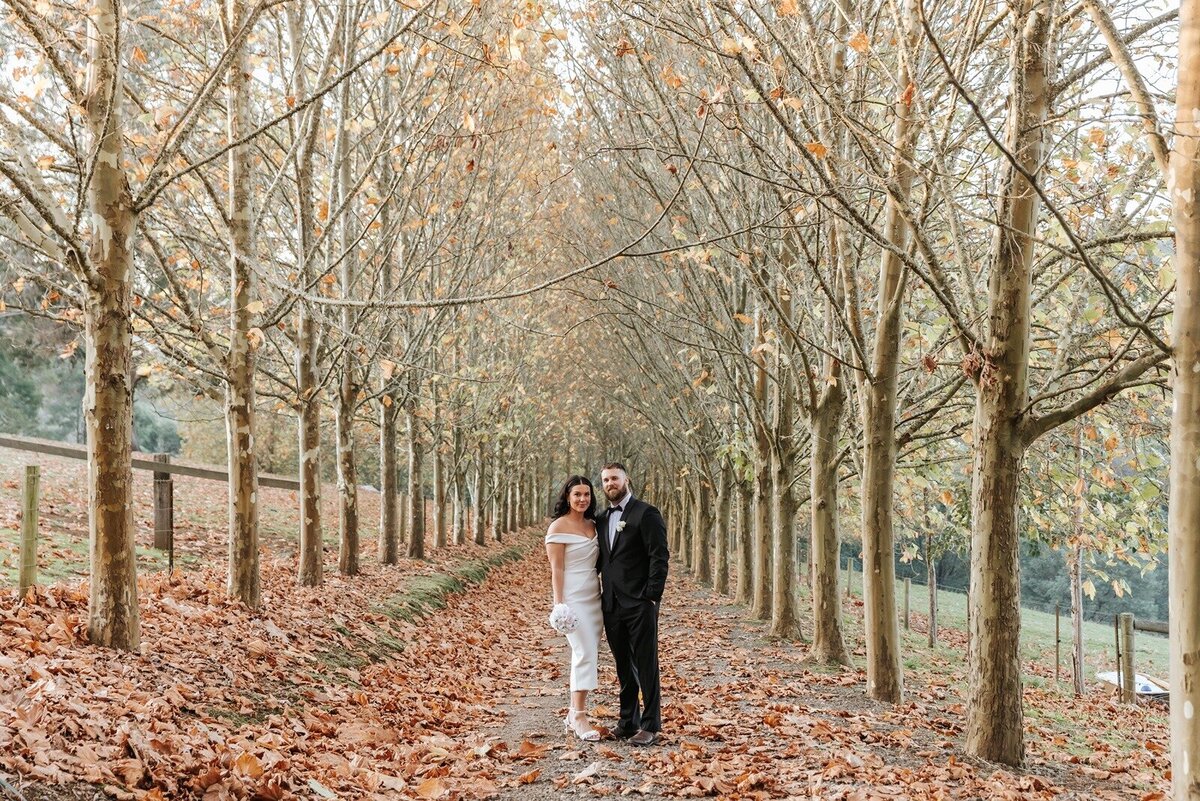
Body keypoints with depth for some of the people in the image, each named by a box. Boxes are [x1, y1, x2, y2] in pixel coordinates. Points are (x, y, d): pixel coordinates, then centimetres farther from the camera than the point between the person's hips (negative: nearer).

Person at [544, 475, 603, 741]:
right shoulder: (559, 526, -8)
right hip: (573, 597, -7)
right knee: (585, 653, -13)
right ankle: (580, 719, -9)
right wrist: (559, 603, -16)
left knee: (587, 655, 8)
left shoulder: (592, 525, 12)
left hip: (594, 596, 7)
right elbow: (556, 568, -11)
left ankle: (574, 714, 16)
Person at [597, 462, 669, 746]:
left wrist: (652, 597, -15)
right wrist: (601, 595, 9)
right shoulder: (602, 519, 15)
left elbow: (659, 557, -11)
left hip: (639, 604, -6)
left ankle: (651, 726, 5)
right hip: (611, 604, 7)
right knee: (624, 666, 13)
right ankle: (628, 721, 22)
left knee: (646, 666, -2)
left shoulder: (646, 514, -6)